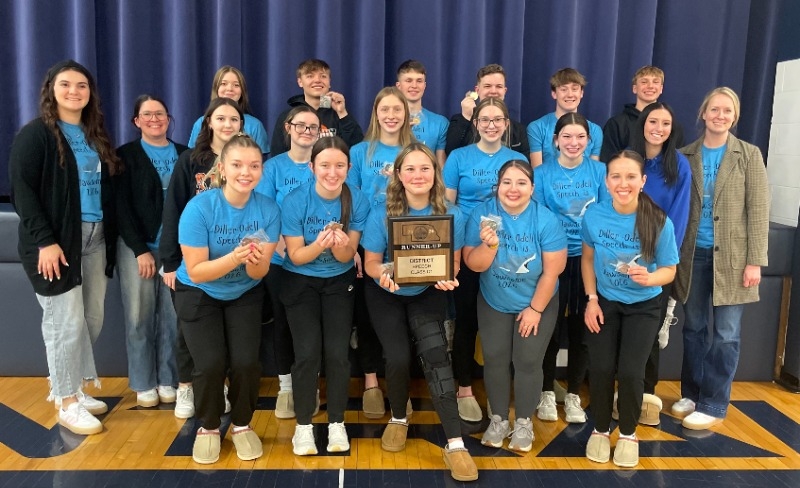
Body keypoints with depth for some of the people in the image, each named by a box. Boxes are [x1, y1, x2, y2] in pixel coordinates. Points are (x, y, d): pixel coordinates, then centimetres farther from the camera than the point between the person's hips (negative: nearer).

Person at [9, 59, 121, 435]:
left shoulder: (95, 136, 15)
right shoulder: (35, 134, -5)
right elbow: (21, 191, -11)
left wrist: (110, 235, 5)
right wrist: (44, 240, -18)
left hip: (96, 238, 6)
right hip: (56, 240, -6)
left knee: (92, 319, 9)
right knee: (66, 322, -2)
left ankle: (71, 387, 26)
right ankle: (67, 403, 12)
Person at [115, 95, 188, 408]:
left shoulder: (184, 155, 10)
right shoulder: (126, 155, 4)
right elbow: (122, 207, -2)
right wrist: (140, 250, -9)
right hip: (136, 247, -1)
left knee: (172, 317, 3)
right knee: (139, 318, 2)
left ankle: (168, 380, 17)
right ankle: (144, 384, 15)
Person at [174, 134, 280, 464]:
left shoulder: (268, 210, -18)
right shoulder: (199, 207, -25)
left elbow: (259, 273, -14)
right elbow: (196, 272, -23)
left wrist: (255, 261, -37)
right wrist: (234, 258, -39)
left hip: (244, 294, 2)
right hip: (199, 294, -1)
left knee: (245, 361, -14)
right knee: (211, 363, -16)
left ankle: (242, 425, 15)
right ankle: (208, 427, 13)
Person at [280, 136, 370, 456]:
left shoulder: (358, 201, -14)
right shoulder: (295, 200, -18)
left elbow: (346, 257, -9)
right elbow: (296, 256, -13)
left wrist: (340, 245, -32)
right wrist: (320, 244, -33)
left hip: (339, 282, 1)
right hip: (300, 282, -1)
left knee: (337, 352, -9)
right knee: (308, 352, -12)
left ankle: (337, 423, 12)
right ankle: (303, 425, 8)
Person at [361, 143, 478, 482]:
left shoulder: (451, 215, -15)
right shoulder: (381, 214, -17)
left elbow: (453, 262, -6)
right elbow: (371, 262, -10)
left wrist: (447, 278, -29)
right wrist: (383, 274, -33)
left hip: (428, 293, 0)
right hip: (386, 295, 0)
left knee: (434, 352, -21)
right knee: (398, 357, -12)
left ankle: (455, 444, -15)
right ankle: (398, 419, 22)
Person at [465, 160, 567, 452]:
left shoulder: (546, 220, -18)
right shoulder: (482, 214, -14)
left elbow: (552, 271, -15)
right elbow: (474, 265, -15)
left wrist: (535, 309, -11)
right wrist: (488, 244, -34)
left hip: (537, 304, -1)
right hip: (493, 303, 2)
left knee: (527, 362, 1)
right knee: (495, 360, 5)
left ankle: (524, 423, 21)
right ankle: (498, 419, 24)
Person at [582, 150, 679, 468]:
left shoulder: (659, 222, -20)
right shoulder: (593, 216, -14)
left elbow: (669, 270, -9)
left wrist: (649, 278, -31)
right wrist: (591, 299, -5)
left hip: (643, 306, -1)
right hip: (604, 302, 1)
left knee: (630, 371, -11)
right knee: (601, 368, -8)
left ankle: (628, 433, 17)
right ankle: (600, 429, 19)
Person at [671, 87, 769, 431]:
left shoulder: (749, 155, 1)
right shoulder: (686, 155, 6)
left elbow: (759, 210, -4)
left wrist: (755, 261, -10)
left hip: (732, 255, -2)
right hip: (693, 254, 2)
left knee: (726, 333, 1)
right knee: (693, 328, 11)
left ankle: (713, 405, 12)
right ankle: (691, 394, 24)